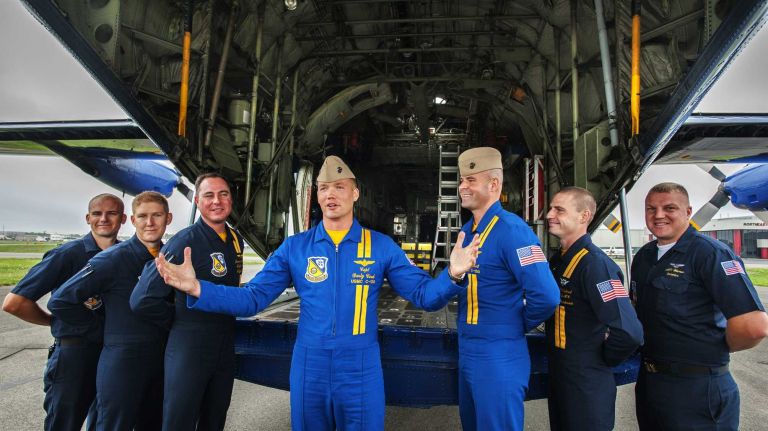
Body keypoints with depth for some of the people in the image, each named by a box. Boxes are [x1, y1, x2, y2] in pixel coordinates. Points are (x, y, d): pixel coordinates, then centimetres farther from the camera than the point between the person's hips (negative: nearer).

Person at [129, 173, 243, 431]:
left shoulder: (236, 240, 4)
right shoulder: (184, 242, -17)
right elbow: (143, 300, -19)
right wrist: (180, 319, -7)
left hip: (225, 350, 6)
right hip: (188, 349, -6)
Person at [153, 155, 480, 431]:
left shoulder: (381, 246, -4)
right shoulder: (295, 247, -1)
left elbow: (423, 294, -6)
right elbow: (253, 298, -2)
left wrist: (452, 275, -26)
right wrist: (197, 288, -15)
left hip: (360, 370, -1)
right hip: (309, 367, 2)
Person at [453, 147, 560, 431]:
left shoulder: (511, 230, -20)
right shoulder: (467, 231, 7)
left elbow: (546, 296, -27)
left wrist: (519, 325, -11)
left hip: (498, 358, -8)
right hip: (466, 353, 9)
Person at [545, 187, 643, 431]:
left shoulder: (594, 263, -23)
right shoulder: (557, 260, 5)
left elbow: (629, 332, -32)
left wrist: (603, 359, -15)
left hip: (586, 383, -8)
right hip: (557, 378, 8)